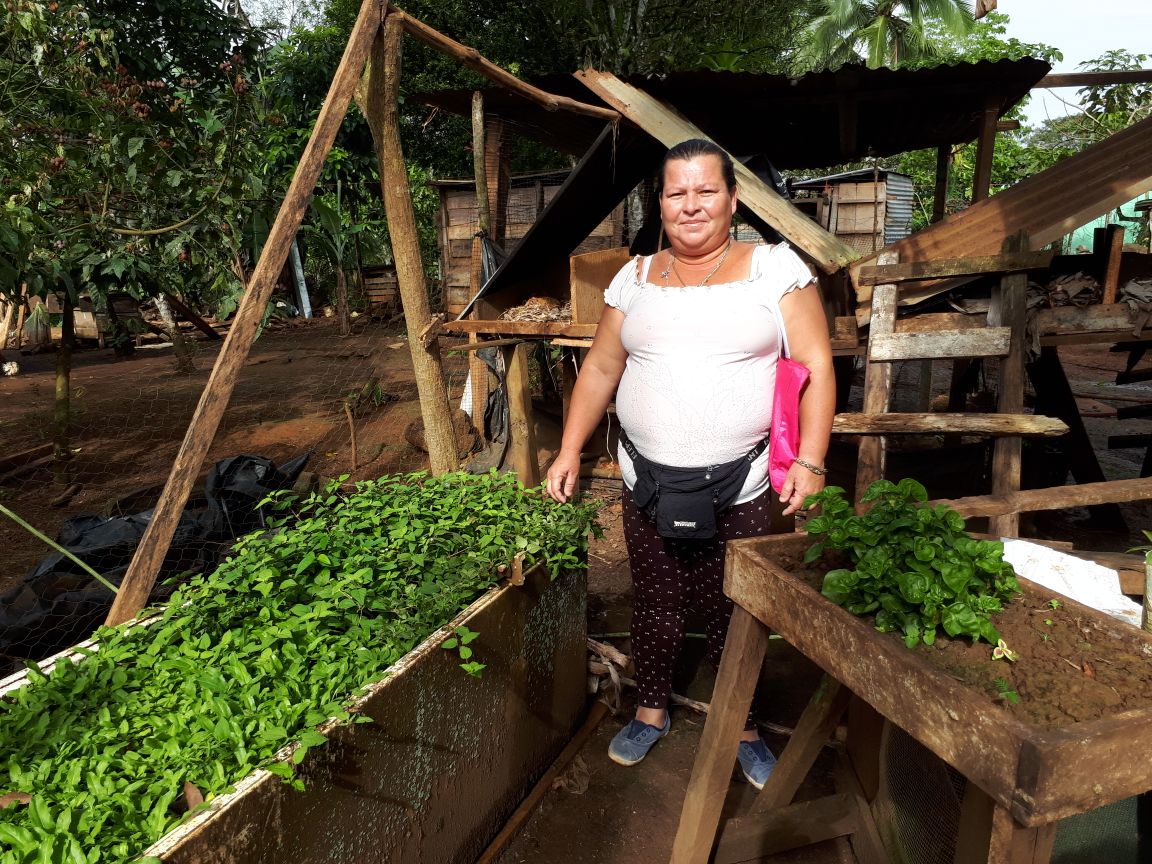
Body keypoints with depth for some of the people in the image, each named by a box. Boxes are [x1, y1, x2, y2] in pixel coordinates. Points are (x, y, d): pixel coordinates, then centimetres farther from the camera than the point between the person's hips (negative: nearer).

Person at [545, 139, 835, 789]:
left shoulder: (776, 268, -1)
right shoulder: (636, 278, 8)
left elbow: (815, 367, -4)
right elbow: (600, 369, 12)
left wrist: (811, 460, -14)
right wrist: (571, 450, 7)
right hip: (649, 487, 3)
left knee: (735, 614, 8)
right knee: (655, 607, 14)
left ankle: (743, 729, 33)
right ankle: (652, 712, 38)